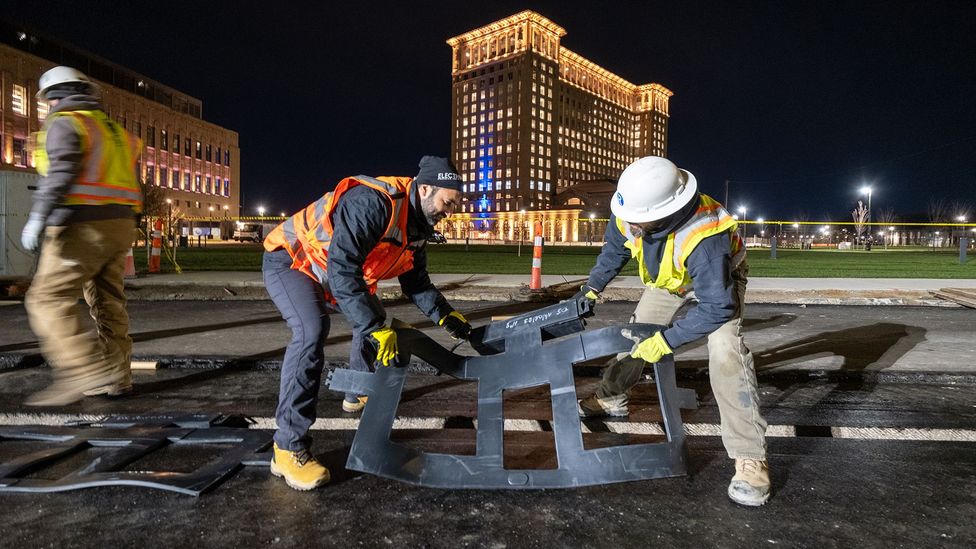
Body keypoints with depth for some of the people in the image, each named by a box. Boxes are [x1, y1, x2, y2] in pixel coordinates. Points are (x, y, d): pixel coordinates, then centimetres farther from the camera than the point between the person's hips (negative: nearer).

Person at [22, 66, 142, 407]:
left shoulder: (64, 123, -2)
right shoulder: (112, 128, 22)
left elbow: (62, 171, -19)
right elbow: (130, 183, 19)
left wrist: (37, 218, -23)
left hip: (84, 226, -8)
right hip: (121, 225, 8)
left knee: (49, 299, -6)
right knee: (107, 301, 11)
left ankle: (85, 372, -17)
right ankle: (116, 376, 13)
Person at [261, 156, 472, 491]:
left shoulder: (415, 227, -3)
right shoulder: (373, 202, -34)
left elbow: (416, 282, 7)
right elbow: (342, 268, -41)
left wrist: (444, 315, -4)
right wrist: (376, 330, -41)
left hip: (339, 269, 10)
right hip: (289, 260, -10)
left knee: (373, 320, 20)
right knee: (312, 331, -31)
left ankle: (358, 394, 41)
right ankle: (288, 448, -24)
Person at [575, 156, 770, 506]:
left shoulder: (702, 238, -47)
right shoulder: (628, 215, -28)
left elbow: (717, 307, -38)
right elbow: (613, 252, -4)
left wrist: (664, 341, -35)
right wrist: (592, 290, -7)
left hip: (720, 279, -6)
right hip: (668, 277, 6)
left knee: (724, 350, -26)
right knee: (637, 331, 9)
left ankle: (750, 457, -19)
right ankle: (612, 398, 34)